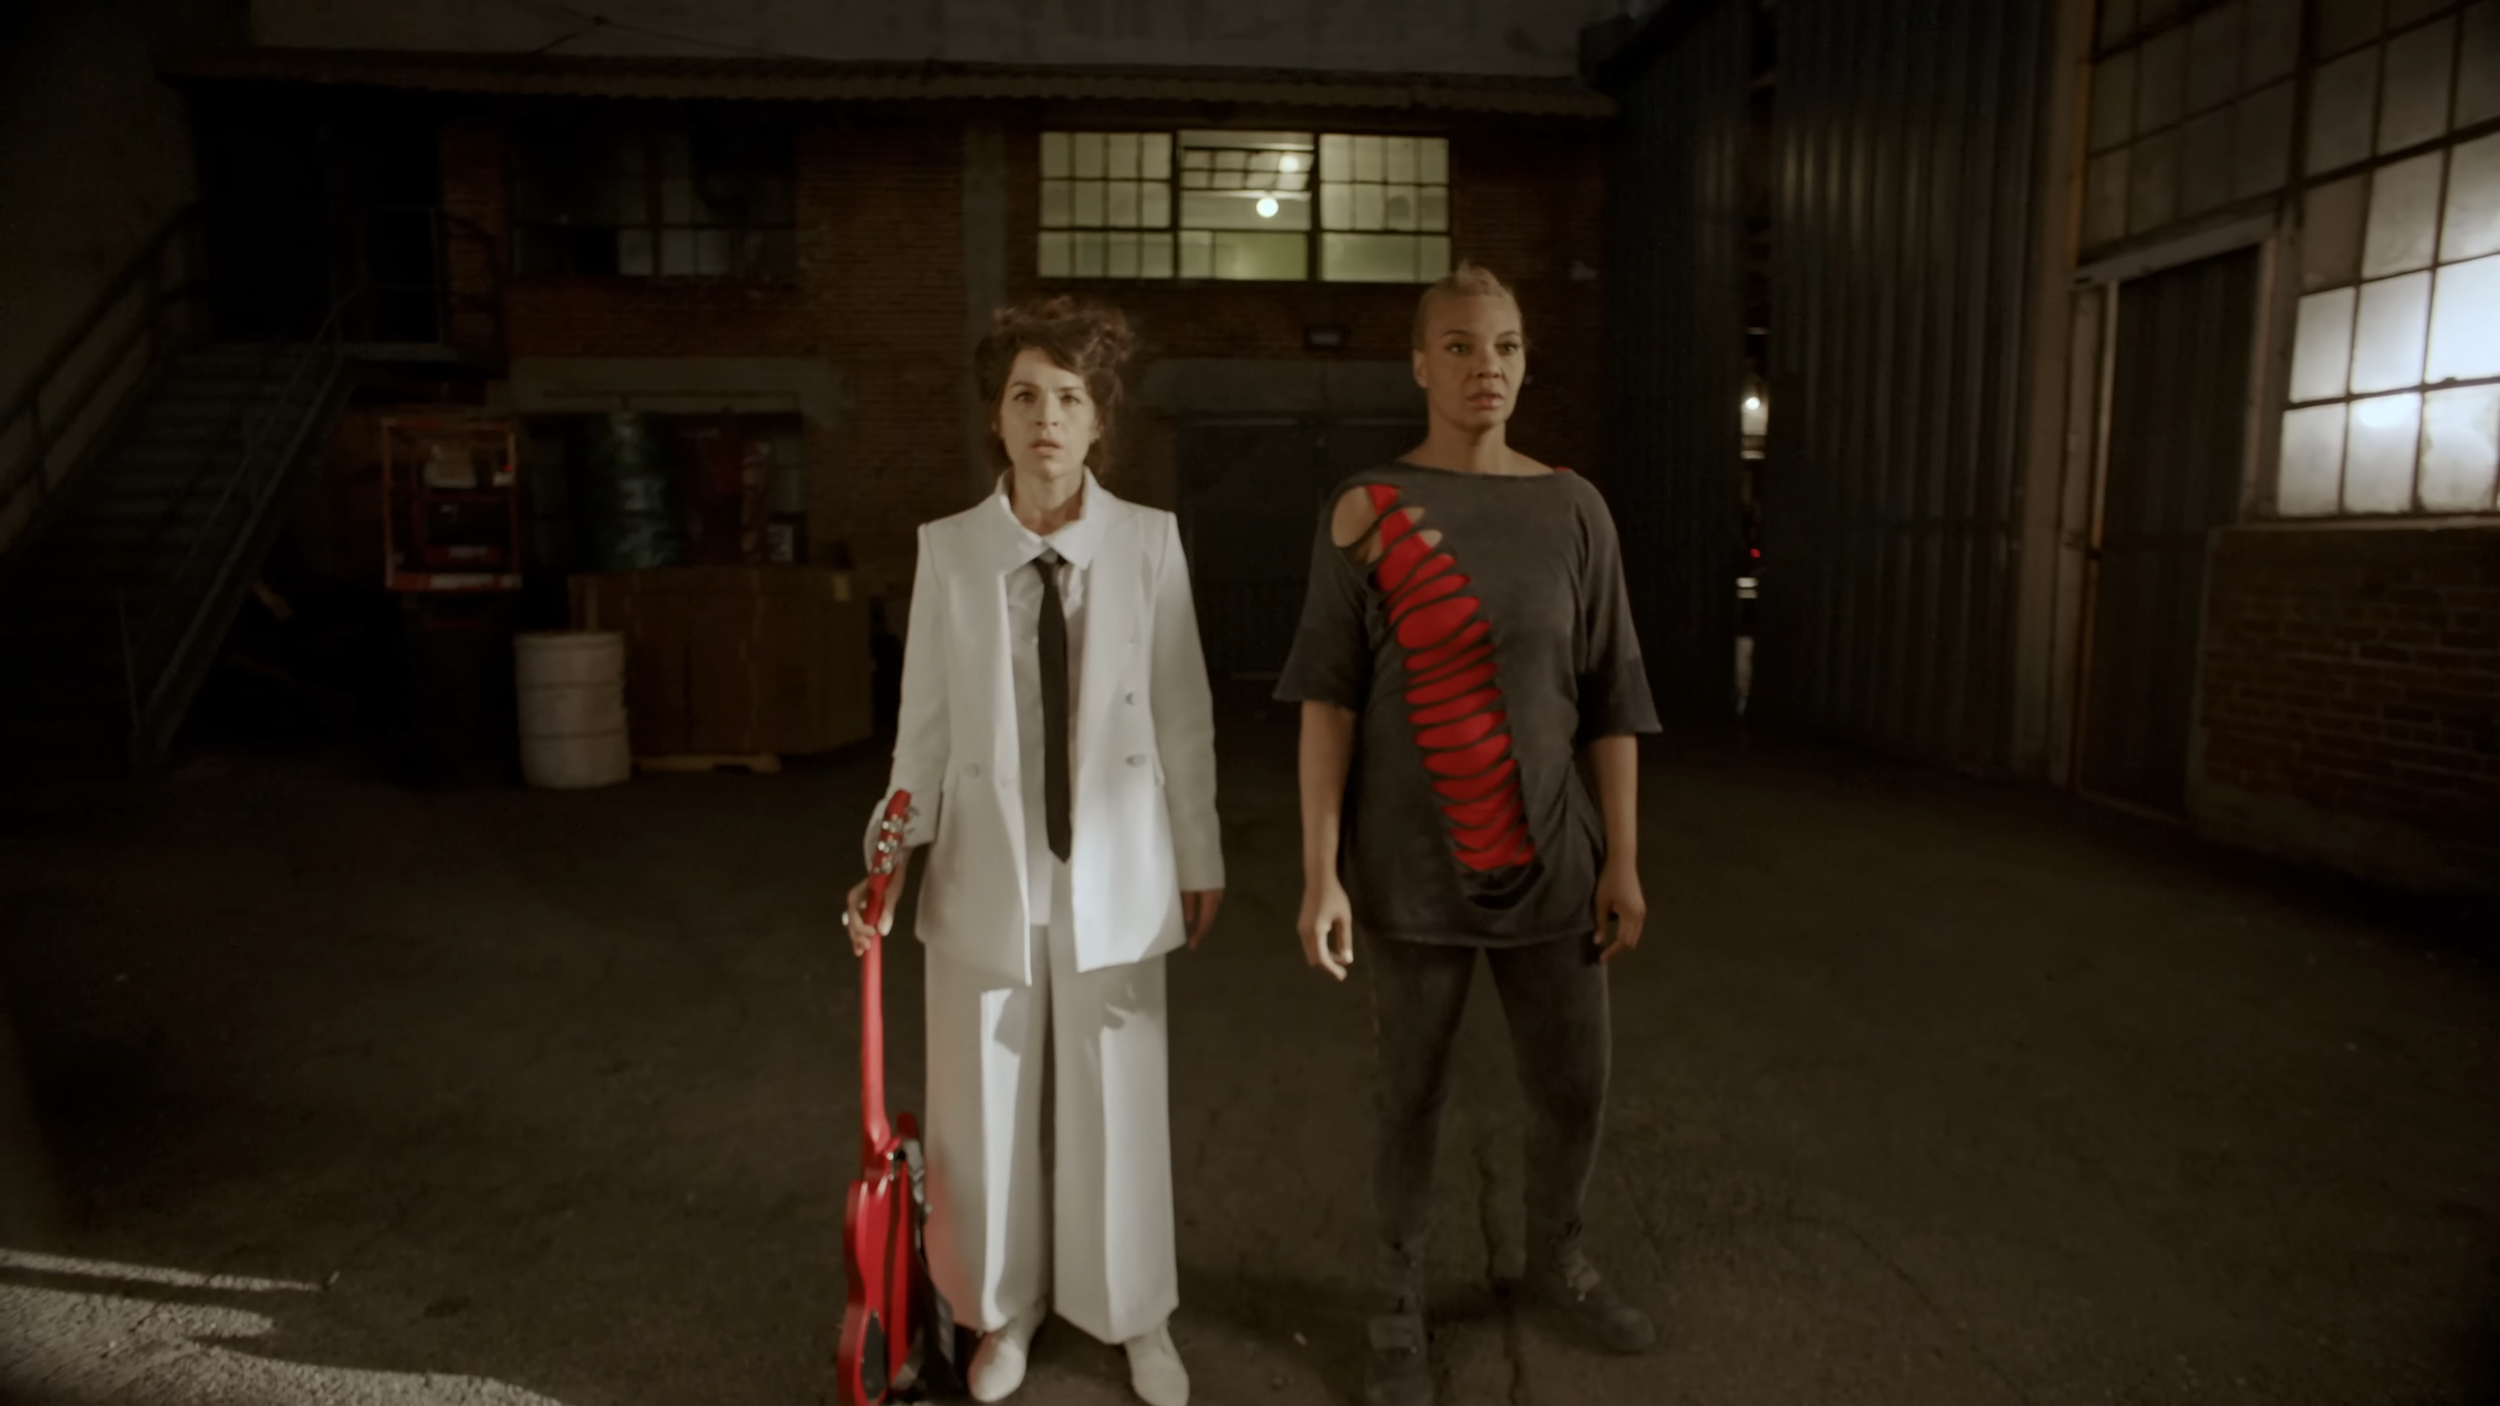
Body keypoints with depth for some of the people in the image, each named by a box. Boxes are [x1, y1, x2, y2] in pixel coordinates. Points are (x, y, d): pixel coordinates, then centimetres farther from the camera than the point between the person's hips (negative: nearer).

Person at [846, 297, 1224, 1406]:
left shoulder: (1149, 540, -6)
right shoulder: (948, 548, -3)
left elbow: (1183, 713, -2)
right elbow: (924, 722, 1)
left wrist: (1200, 857, 3)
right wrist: (893, 852, -2)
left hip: (1114, 869, -1)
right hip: (987, 868, 1)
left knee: (1118, 1100, 11)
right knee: (982, 1106, 13)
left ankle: (1135, 1315, 36)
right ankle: (1005, 1310, 39)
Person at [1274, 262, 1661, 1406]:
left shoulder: (1572, 509, 0)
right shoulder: (1363, 507, -7)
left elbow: (1608, 696, 3)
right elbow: (1328, 698, -9)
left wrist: (1621, 858, 1)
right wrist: (1320, 873, -13)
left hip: (1547, 859, 3)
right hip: (1409, 864, -2)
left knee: (1574, 1089, 14)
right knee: (1411, 1097, 11)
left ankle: (1556, 1263, 44)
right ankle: (1399, 1305, 34)